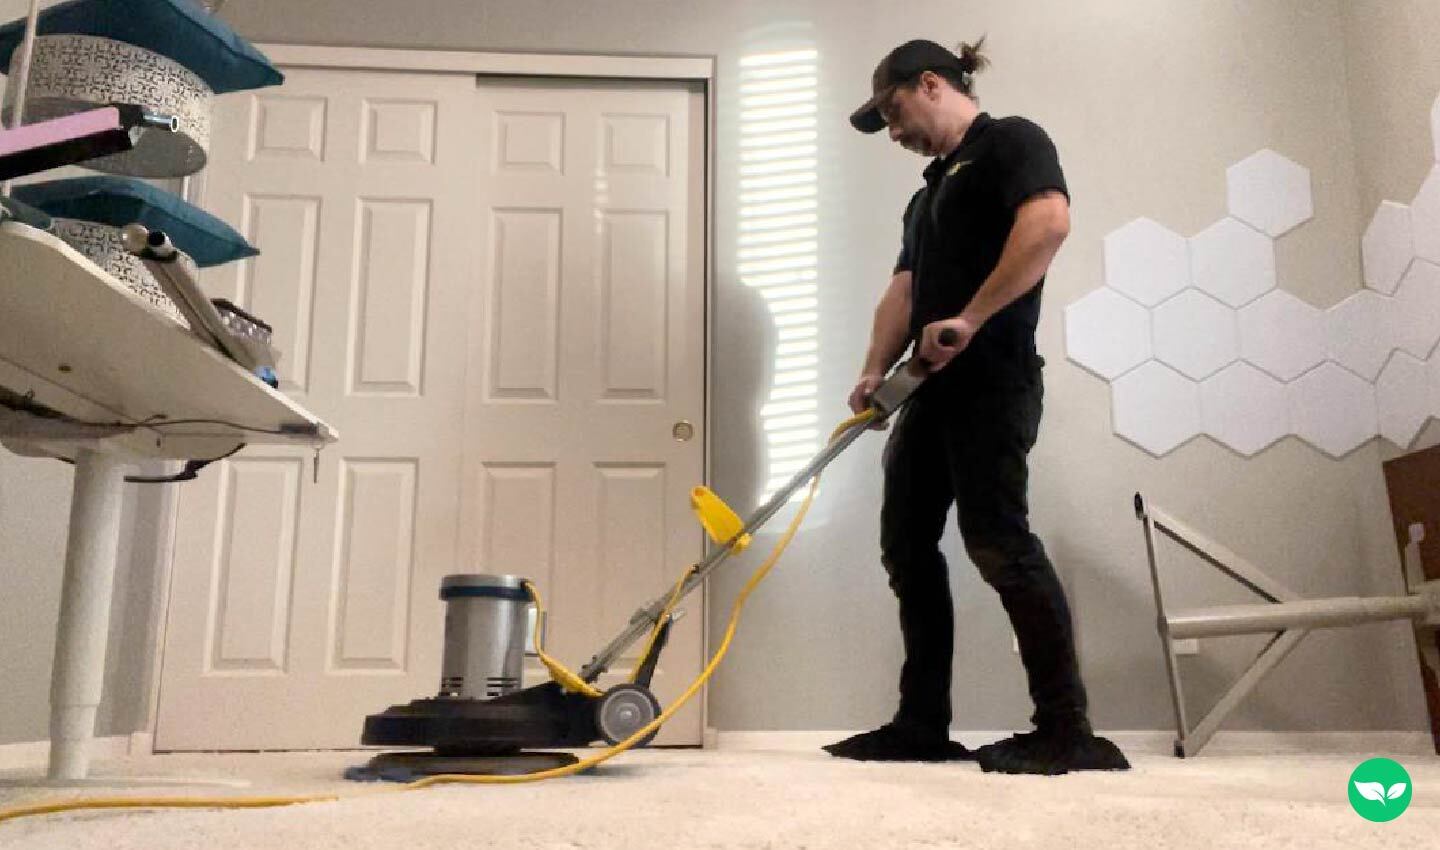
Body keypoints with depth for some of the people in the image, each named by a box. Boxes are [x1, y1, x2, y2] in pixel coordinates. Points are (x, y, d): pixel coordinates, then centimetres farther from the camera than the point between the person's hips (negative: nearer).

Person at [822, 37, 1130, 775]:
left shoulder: (1010, 141, 1)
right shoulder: (929, 191, 27)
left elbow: (1049, 223, -19)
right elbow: (904, 290, 17)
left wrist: (969, 319, -20)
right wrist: (875, 370, 1)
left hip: (990, 380, -9)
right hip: (932, 386, 10)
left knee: (997, 540, -14)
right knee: (906, 545, 6)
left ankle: (1068, 729, -4)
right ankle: (922, 723, 12)